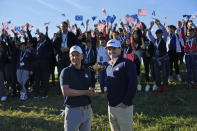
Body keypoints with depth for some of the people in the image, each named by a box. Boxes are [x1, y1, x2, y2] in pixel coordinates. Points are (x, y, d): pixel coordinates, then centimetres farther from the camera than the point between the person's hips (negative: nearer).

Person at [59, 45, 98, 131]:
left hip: (87, 109, 5)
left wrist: (93, 91, -6)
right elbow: (65, 92, -17)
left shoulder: (87, 71, 10)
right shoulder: (66, 71, -7)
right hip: (73, 110, -5)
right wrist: (85, 92, -16)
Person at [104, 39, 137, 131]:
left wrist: (126, 102, -18)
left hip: (123, 107, -7)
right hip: (110, 106, 7)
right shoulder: (108, 66, 14)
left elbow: (133, 84, -16)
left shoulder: (127, 63, -10)